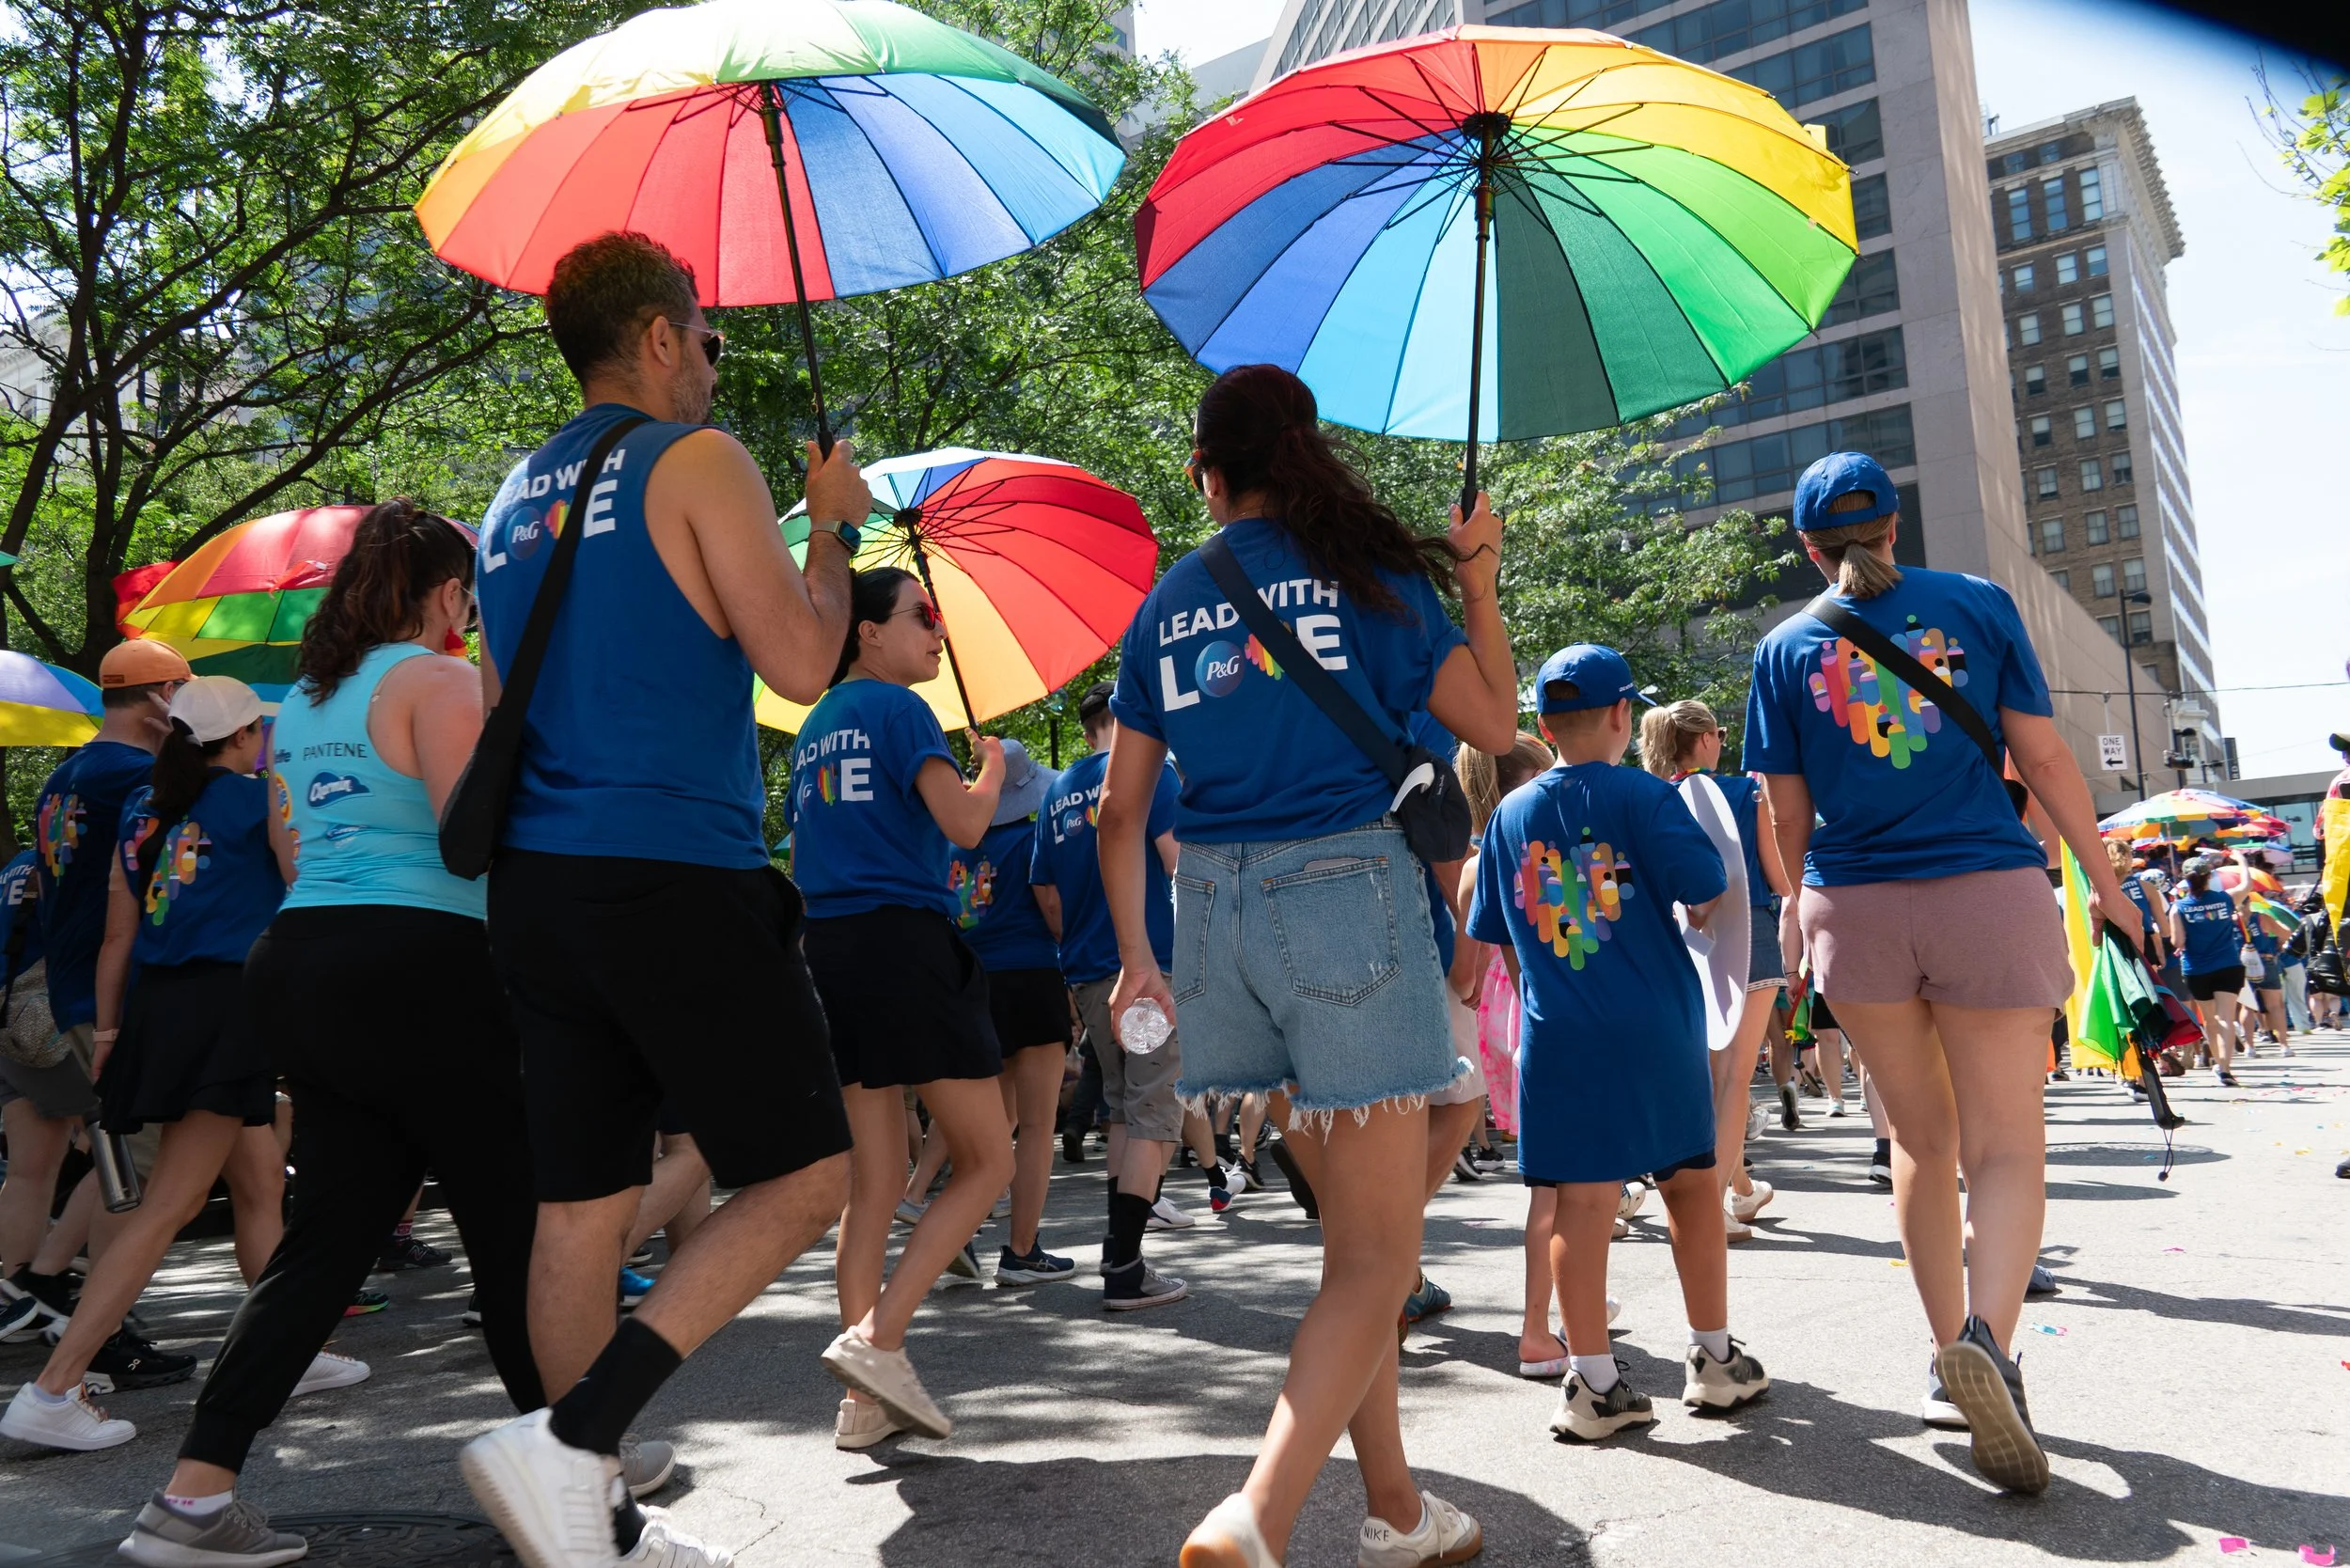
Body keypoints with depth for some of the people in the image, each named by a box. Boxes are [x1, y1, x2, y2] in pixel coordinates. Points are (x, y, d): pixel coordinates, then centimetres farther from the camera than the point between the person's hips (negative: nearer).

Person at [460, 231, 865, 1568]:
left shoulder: (521, 495, 19)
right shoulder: (697, 458, -5)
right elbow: (799, 664, -11)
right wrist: (836, 526, 3)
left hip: (539, 887, 8)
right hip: (675, 880, -8)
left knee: (585, 1203, 11)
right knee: (808, 1175, 0)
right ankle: (570, 1444, -9)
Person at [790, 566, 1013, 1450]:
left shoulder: (813, 730, 20)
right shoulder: (899, 709, -4)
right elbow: (964, 824, -14)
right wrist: (993, 767, 5)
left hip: (829, 946, 8)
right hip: (906, 938, -8)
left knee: (874, 1181, 9)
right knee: (986, 1161, 2)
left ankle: (867, 1399, 9)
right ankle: (876, 1338, -10)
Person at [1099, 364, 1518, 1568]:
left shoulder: (1167, 604, 11)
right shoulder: (1363, 567, 0)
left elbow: (1121, 810, 9)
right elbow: (1495, 725, 4)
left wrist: (1135, 955, 14)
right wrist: (1478, 586, 16)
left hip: (1212, 905, 5)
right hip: (1346, 891, -5)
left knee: (1352, 1228, 18)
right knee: (1375, 1257, 0)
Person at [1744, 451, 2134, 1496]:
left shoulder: (1786, 648, 3)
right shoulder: (1978, 605, 3)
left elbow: (1789, 812, 5)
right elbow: (2043, 756, 1)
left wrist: (1800, 902, 23)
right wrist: (2105, 882, 9)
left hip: (1856, 910, 2)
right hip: (1988, 897, -1)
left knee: (1923, 1141, 16)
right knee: (2005, 1144, 0)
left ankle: (1949, 1350, 22)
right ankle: (1988, 1335, -24)